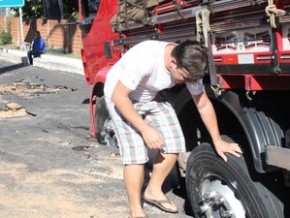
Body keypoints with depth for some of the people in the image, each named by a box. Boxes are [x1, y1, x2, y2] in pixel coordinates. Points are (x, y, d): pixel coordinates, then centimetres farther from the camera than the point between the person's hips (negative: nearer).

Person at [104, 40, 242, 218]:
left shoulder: (189, 66, -20)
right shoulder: (145, 59, -38)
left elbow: (203, 105, -7)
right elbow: (119, 96, -30)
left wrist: (217, 141, -4)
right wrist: (145, 129, -31)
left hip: (152, 98, 6)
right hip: (121, 97, -6)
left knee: (173, 144, -2)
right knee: (136, 153, -15)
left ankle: (153, 190, 21)